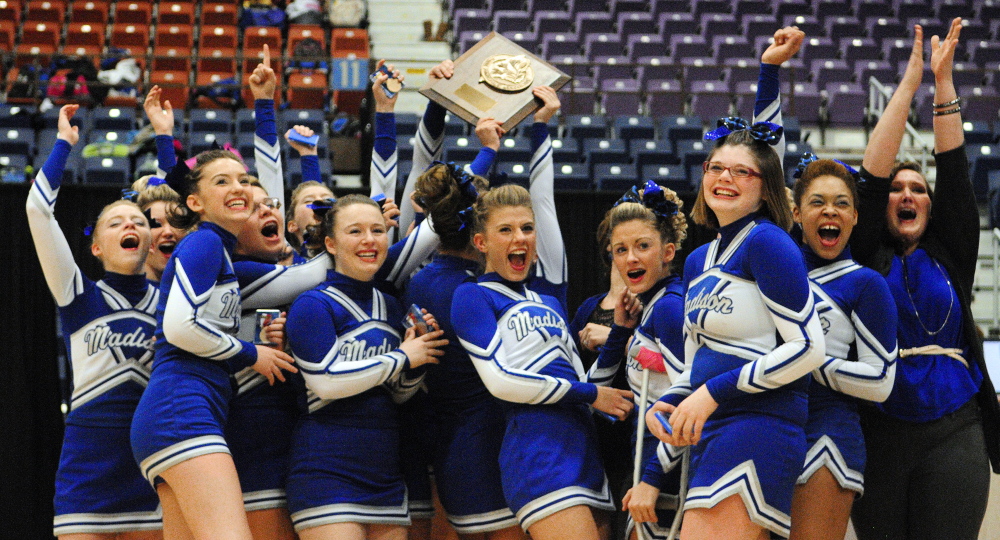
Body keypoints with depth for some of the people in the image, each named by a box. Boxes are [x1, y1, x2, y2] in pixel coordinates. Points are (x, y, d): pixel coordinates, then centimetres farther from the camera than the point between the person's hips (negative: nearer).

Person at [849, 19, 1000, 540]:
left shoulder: (949, 256, 13)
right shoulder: (870, 257, 9)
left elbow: (955, 171, 8)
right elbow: (872, 172, 1)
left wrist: (944, 81, 4)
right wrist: (910, 82, 0)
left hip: (954, 433, 1)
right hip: (880, 433, -1)